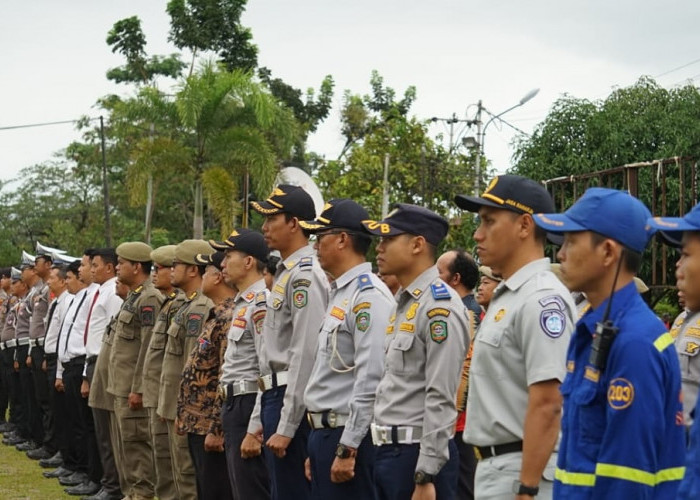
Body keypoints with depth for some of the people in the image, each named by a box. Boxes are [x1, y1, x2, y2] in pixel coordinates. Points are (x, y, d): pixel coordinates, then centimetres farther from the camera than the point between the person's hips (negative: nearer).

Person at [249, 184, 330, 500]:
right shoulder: (285, 273, 16)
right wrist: (265, 418, 21)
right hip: (276, 398, 10)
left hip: (292, 402, -10)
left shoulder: (305, 275, -14)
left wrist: (286, 426, -21)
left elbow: (305, 355, -20)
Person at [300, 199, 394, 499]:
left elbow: (371, 381, -21)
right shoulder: (340, 294, 17)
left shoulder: (368, 296, -14)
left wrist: (347, 449, -21)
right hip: (325, 433, 10)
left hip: (348, 438, -10)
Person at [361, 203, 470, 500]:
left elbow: (441, 400, -20)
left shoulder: (439, 307, -15)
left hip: (418, 454, -10)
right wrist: (384, 453, 19)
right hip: (389, 452, 10)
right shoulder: (403, 304, 15)